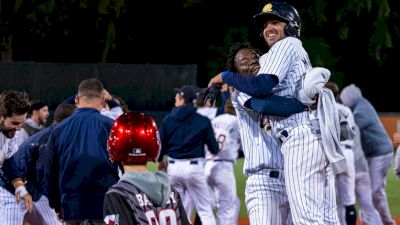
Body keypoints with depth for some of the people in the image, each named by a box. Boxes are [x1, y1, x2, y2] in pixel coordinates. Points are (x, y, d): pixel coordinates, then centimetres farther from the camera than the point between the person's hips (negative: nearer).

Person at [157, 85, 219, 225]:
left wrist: (160, 161, 26)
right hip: (194, 167, -2)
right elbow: (214, 149, -3)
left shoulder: (168, 120, 0)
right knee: (205, 210, 2)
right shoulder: (203, 121, -5)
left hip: (173, 167, 2)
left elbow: (160, 145, 6)